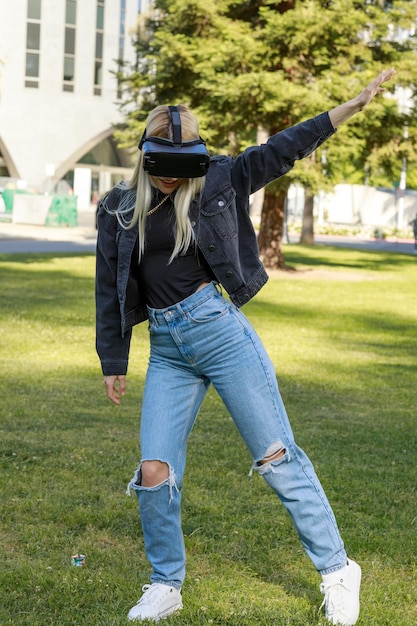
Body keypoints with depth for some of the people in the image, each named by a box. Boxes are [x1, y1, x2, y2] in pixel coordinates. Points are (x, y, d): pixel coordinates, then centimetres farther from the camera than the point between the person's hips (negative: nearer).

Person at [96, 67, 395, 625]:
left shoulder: (218, 181, 2)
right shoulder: (119, 209, 8)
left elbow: (284, 150, 3)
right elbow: (110, 291, 13)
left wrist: (355, 103, 1)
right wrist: (113, 362, 14)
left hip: (222, 332, -2)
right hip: (167, 352, 3)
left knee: (277, 459, 1)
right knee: (154, 473, -4)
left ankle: (337, 570, 14)